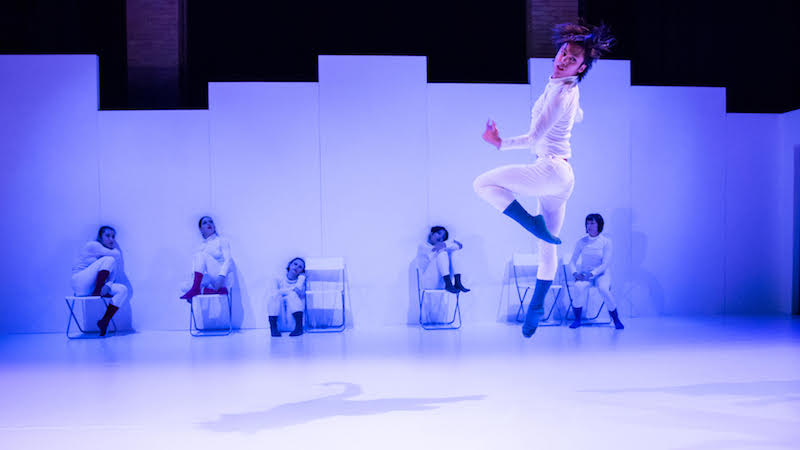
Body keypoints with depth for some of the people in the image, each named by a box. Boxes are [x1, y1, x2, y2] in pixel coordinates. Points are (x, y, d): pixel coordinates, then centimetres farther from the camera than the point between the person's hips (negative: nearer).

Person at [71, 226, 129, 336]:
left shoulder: (108, 255, 16)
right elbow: (116, 255, -16)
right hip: (81, 284, -7)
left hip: (98, 285, 7)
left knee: (123, 290, -18)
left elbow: (113, 276, 5)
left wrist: (108, 285, -17)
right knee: (109, 260, -21)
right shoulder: (92, 245, -5)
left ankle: (105, 321, -19)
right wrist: (114, 248, 7)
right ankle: (97, 292, -20)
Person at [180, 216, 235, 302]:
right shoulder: (201, 246, 21)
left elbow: (228, 260, -6)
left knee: (200, 255, -22)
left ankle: (195, 288, -30)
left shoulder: (222, 241, 8)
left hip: (223, 278, -5)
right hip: (209, 280, 5)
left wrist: (221, 277, -22)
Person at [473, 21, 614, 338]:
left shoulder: (560, 93, -15)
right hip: (562, 177, 10)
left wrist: (501, 143, -7)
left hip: (550, 170, -10)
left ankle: (533, 223, -8)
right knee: (548, 247, 15)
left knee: (482, 184, -6)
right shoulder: (570, 89, 14)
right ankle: (536, 309, 25)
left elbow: (534, 138, -18)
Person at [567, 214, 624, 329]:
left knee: (603, 288, -34)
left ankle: (616, 320, -13)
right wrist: (575, 273, -15)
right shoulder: (581, 242, 2)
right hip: (584, 274, 2)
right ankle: (577, 319, -16)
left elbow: (605, 264, -11)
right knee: (579, 286, -32)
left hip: (601, 274, -1)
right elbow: (572, 261, 5)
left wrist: (592, 274, -23)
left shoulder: (606, 242, -5)